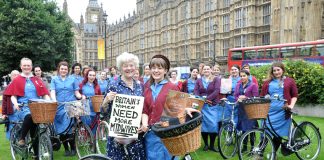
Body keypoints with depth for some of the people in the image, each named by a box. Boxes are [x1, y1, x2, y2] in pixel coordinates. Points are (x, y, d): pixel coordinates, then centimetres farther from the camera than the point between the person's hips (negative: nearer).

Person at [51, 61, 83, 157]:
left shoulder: (72, 79, 9)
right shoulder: (54, 79, 9)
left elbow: (76, 93, 8)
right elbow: (52, 92, -2)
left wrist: (81, 97, -13)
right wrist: (54, 100, -21)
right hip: (59, 106, 1)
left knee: (69, 127, -8)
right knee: (61, 129, 4)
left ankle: (73, 148, 5)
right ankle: (66, 149, 16)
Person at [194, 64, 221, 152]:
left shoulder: (216, 79, 4)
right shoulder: (199, 80, 12)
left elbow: (217, 91, -9)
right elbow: (196, 92, 1)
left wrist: (207, 98, -17)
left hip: (213, 106, -2)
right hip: (202, 105, 2)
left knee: (213, 125, -6)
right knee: (203, 125, 2)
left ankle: (212, 145, 6)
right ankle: (206, 144, 15)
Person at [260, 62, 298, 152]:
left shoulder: (289, 81, 8)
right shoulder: (268, 82, 11)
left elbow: (294, 95, 9)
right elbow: (262, 96, 12)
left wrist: (291, 105, -4)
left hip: (282, 111, 0)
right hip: (269, 111, 1)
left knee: (278, 133, 5)